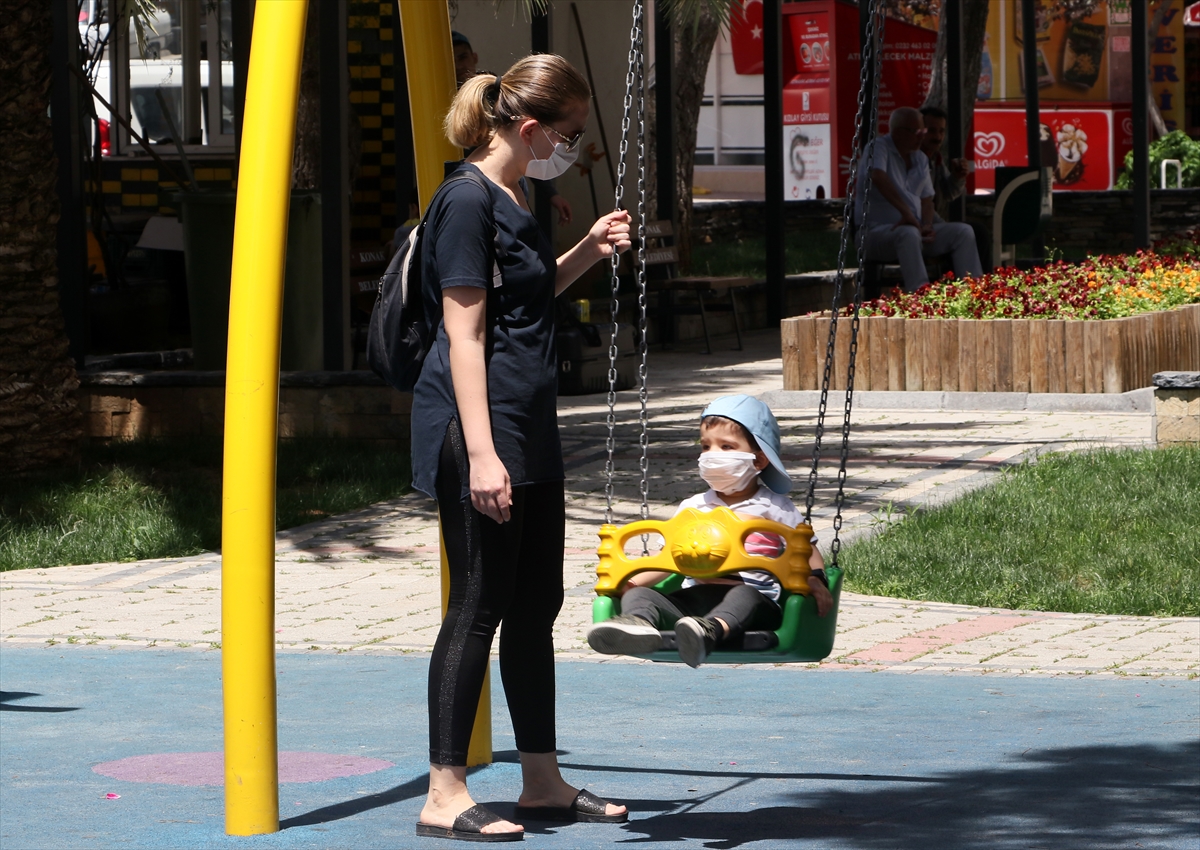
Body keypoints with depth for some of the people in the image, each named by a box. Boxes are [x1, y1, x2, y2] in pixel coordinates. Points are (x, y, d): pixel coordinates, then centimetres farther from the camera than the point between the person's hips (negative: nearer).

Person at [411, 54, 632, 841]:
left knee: (535, 605, 13)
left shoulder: (512, 201, 14)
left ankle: (544, 783, 21)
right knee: (479, 607, -6)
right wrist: (481, 452, -23)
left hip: (529, 433, 10)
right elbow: (465, 334, -18)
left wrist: (587, 253, 15)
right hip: (480, 428, -10)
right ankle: (445, 797, -2)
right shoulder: (469, 201, -14)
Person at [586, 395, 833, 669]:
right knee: (637, 595, -20)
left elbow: (808, 551, 10)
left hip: (755, 597, -4)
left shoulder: (773, 508, 12)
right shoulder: (693, 507, 23)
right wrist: (628, 582, 7)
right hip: (694, 597, 4)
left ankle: (712, 630, -69)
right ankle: (638, 622, -55)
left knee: (744, 597, -38)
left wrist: (815, 580, -12)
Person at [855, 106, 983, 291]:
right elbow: (878, 177, -29)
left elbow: (926, 199, 17)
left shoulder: (920, 159, 16)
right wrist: (906, 212, -35)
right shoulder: (878, 148, -9)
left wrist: (927, 225, -5)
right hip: (877, 232, -8)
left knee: (963, 231, -8)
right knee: (908, 233, -40)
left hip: (916, 229, 8)